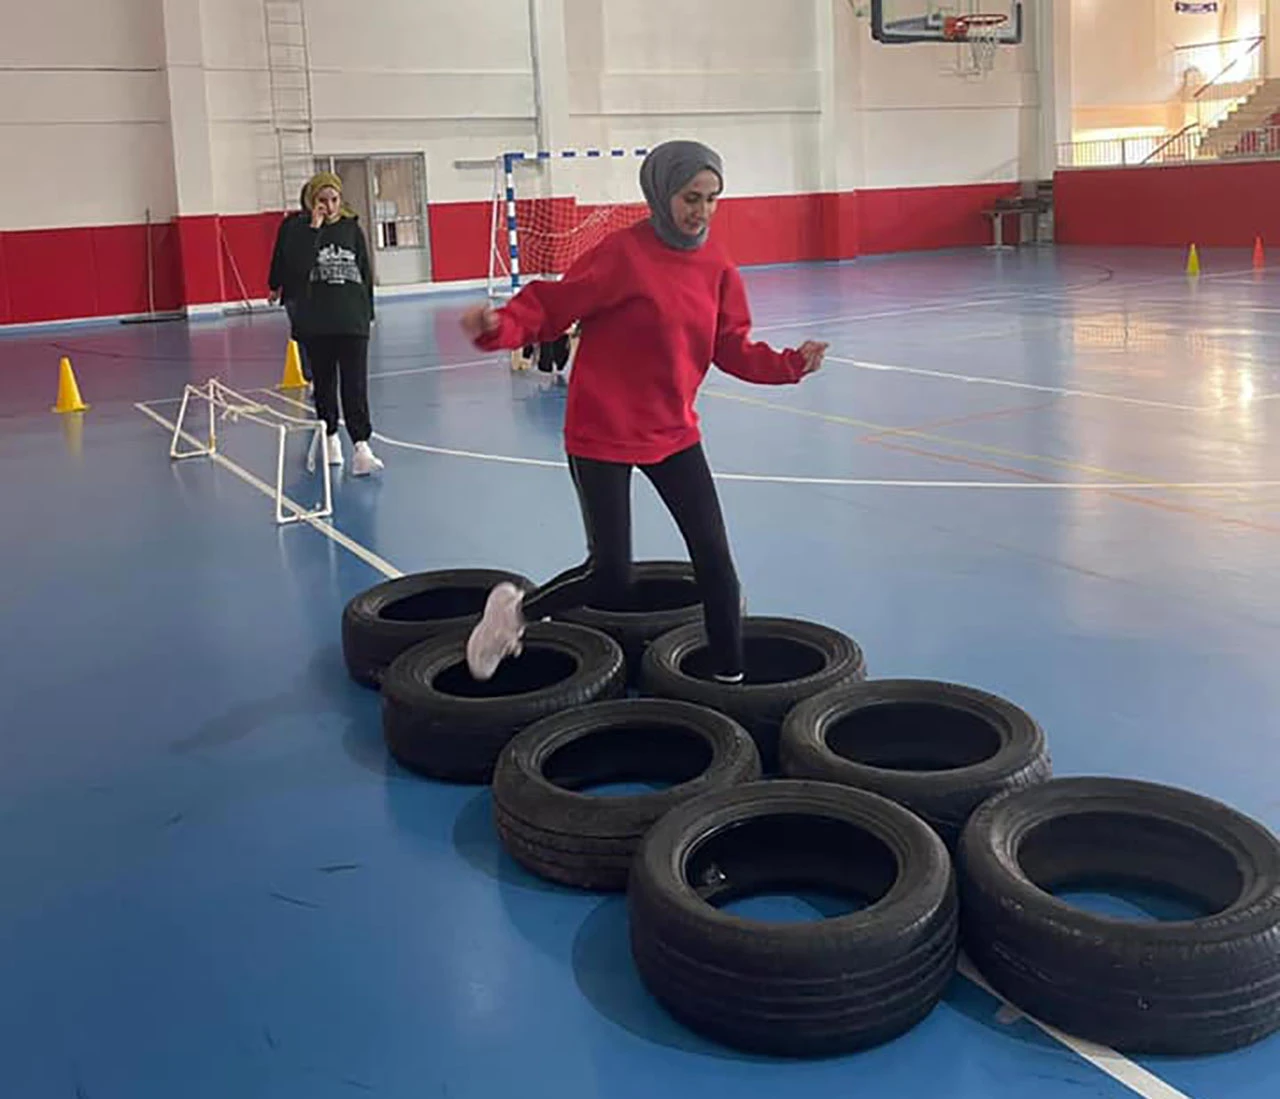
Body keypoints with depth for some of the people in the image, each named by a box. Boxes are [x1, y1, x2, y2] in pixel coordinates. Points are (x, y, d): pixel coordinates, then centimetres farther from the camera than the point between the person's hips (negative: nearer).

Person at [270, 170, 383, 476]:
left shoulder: (352, 228, 5)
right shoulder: (300, 231, 0)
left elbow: (366, 272, 9)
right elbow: (296, 269, -17)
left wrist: (367, 311, 7)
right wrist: (314, 228, -17)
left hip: (352, 319, 0)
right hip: (315, 321, 0)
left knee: (355, 383, -8)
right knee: (324, 382, 11)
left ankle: (361, 445, -15)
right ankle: (330, 438, 25)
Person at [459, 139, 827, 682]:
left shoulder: (716, 266, 2)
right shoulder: (623, 254, -16)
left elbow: (732, 348, 7)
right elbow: (550, 307, -16)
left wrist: (789, 364, -7)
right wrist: (498, 326, -34)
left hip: (674, 433, 6)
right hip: (603, 434, -6)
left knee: (715, 559, 4)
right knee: (611, 577, -3)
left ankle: (730, 677, 21)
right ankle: (515, 610, 25)